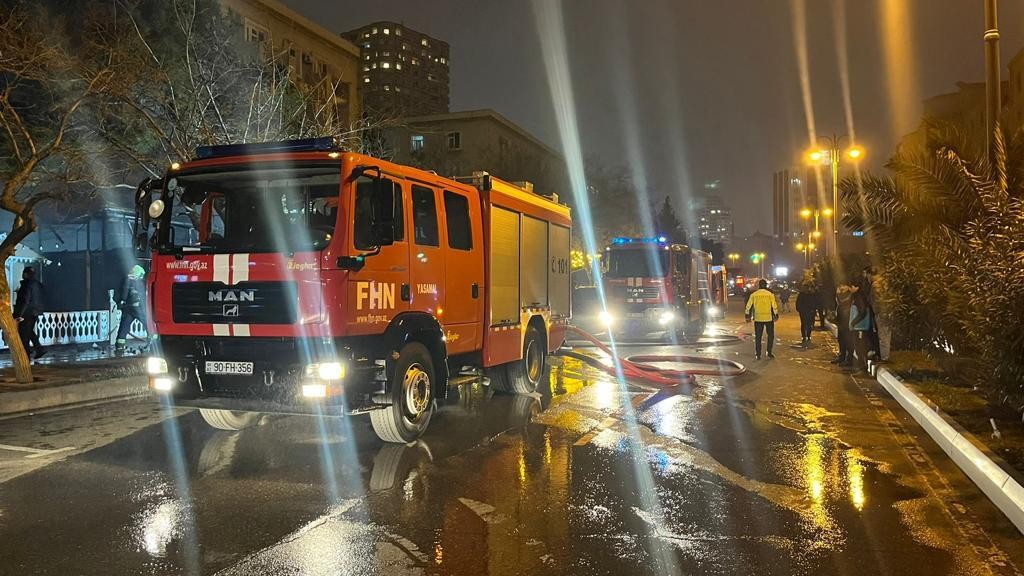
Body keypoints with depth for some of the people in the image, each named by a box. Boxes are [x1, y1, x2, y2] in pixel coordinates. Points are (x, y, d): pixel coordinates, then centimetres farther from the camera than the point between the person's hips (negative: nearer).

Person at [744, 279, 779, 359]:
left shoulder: (753, 295, 1)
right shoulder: (770, 294, -4)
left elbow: (748, 306, 4)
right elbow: (774, 306, -5)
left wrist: (748, 316, 13)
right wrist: (776, 315, 5)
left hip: (758, 318, 1)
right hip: (769, 318, -1)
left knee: (758, 337, 8)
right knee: (771, 335, 13)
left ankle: (758, 354, 8)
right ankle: (769, 353, 10)